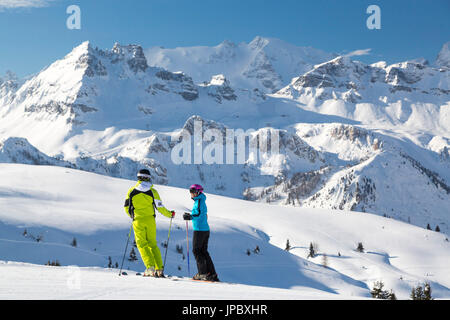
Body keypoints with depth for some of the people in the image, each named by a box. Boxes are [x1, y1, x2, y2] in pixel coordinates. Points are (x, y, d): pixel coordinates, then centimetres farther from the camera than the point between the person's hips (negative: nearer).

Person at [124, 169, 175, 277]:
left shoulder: (132, 191, 1)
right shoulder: (152, 191, 0)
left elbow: (126, 207, 6)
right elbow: (160, 208, -1)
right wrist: (170, 214, 16)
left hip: (138, 221, -1)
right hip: (150, 220, 2)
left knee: (142, 244, 2)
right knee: (153, 244, 12)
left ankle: (150, 267, -14)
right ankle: (159, 269, 7)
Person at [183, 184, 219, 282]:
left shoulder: (199, 201, -11)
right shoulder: (202, 201, 18)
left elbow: (200, 214, -21)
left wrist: (190, 217, -25)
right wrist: (191, 215, 26)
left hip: (199, 229, -9)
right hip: (206, 229, 9)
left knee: (196, 250, -2)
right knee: (203, 251, 11)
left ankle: (203, 273, -5)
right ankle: (212, 274, 10)